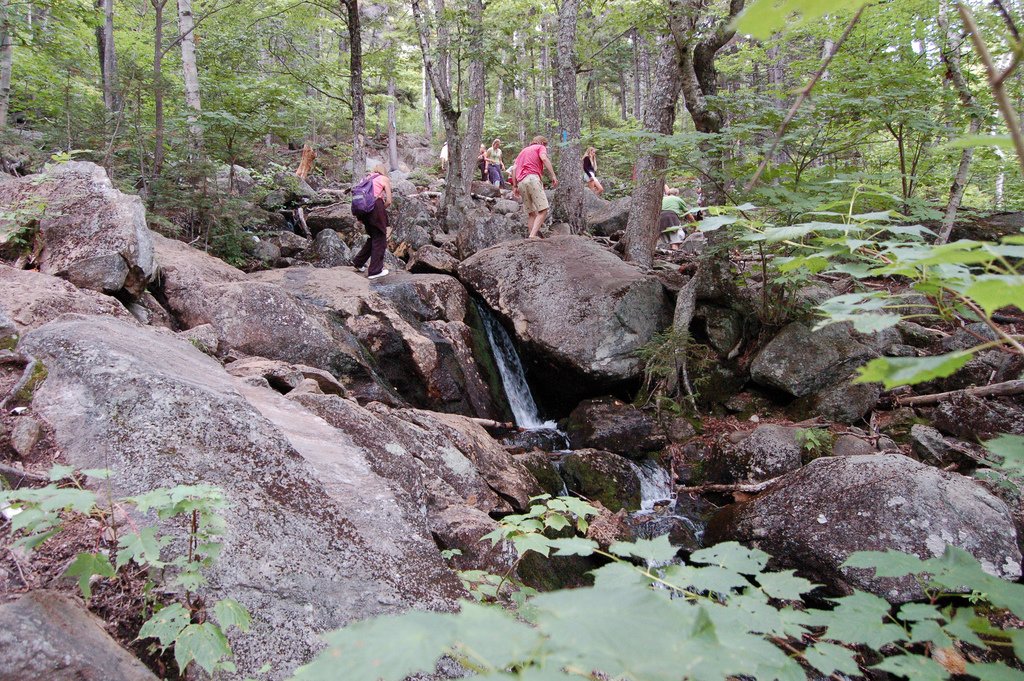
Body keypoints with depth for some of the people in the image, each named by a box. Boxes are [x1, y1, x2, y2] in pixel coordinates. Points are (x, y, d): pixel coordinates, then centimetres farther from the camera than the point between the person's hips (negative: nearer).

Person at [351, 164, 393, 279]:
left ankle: (358, 261, 25)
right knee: (379, 239, 4)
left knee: (373, 237, 23)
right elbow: (388, 201, 3)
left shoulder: (367, 177, 24)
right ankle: (375, 271, 4)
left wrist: (360, 217, 18)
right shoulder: (385, 179, 10)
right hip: (375, 206, -6)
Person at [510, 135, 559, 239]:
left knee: (531, 213, 8)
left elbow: (514, 168, 22)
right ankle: (533, 235, -27)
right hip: (533, 178, -7)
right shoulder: (540, 147, 16)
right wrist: (553, 175, -12)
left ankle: (532, 236, -2)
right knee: (543, 210, -11)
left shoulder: (523, 151, 34)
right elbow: (544, 158, -7)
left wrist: (514, 186, 20)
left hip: (521, 182, 7)